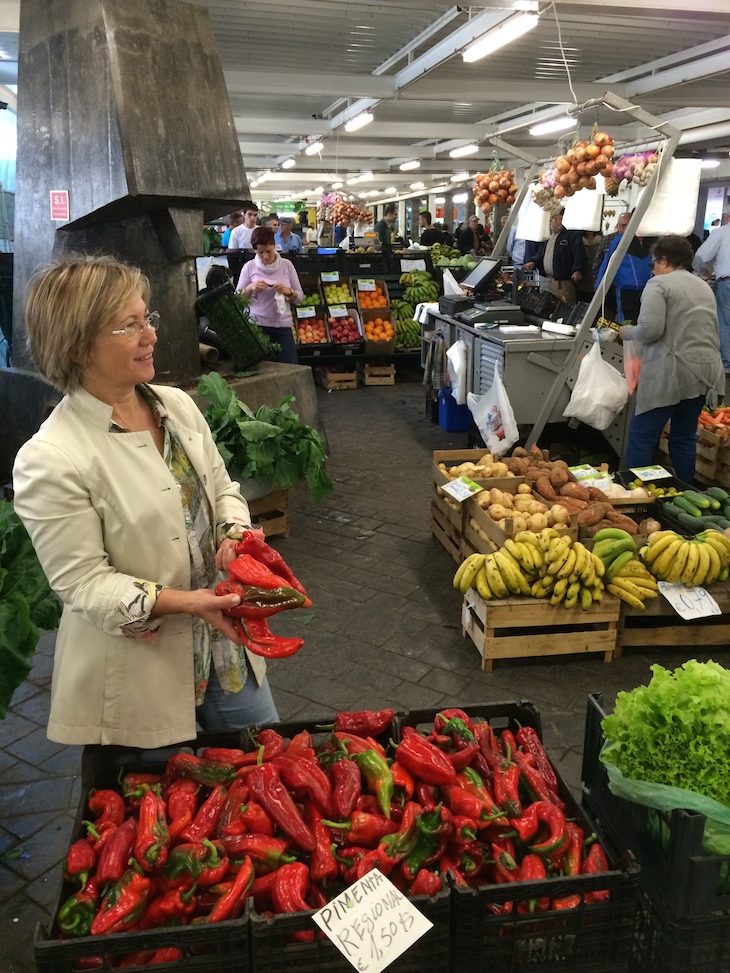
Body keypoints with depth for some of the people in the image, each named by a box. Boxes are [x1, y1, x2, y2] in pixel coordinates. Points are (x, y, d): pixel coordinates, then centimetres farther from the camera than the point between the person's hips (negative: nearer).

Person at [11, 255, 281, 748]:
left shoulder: (178, 404, 0)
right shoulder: (50, 460, -21)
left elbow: (222, 489, 10)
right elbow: (83, 583, -18)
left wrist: (235, 534, -12)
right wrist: (187, 602, -27)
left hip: (224, 643, 6)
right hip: (139, 676, -6)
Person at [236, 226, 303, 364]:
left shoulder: (286, 265, 5)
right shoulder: (249, 267, 2)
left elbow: (300, 296, 8)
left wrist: (288, 291, -12)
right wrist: (250, 288, -14)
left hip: (283, 325, 1)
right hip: (258, 326, -1)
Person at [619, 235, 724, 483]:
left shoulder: (659, 283, -4)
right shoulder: (704, 286, 20)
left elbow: (650, 330, -16)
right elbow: (711, 332, 21)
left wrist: (626, 332, 2)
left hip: (672, 372, -8)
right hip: (706, 371, 8)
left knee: (642, 435, -1)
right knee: (684, 437, 15)